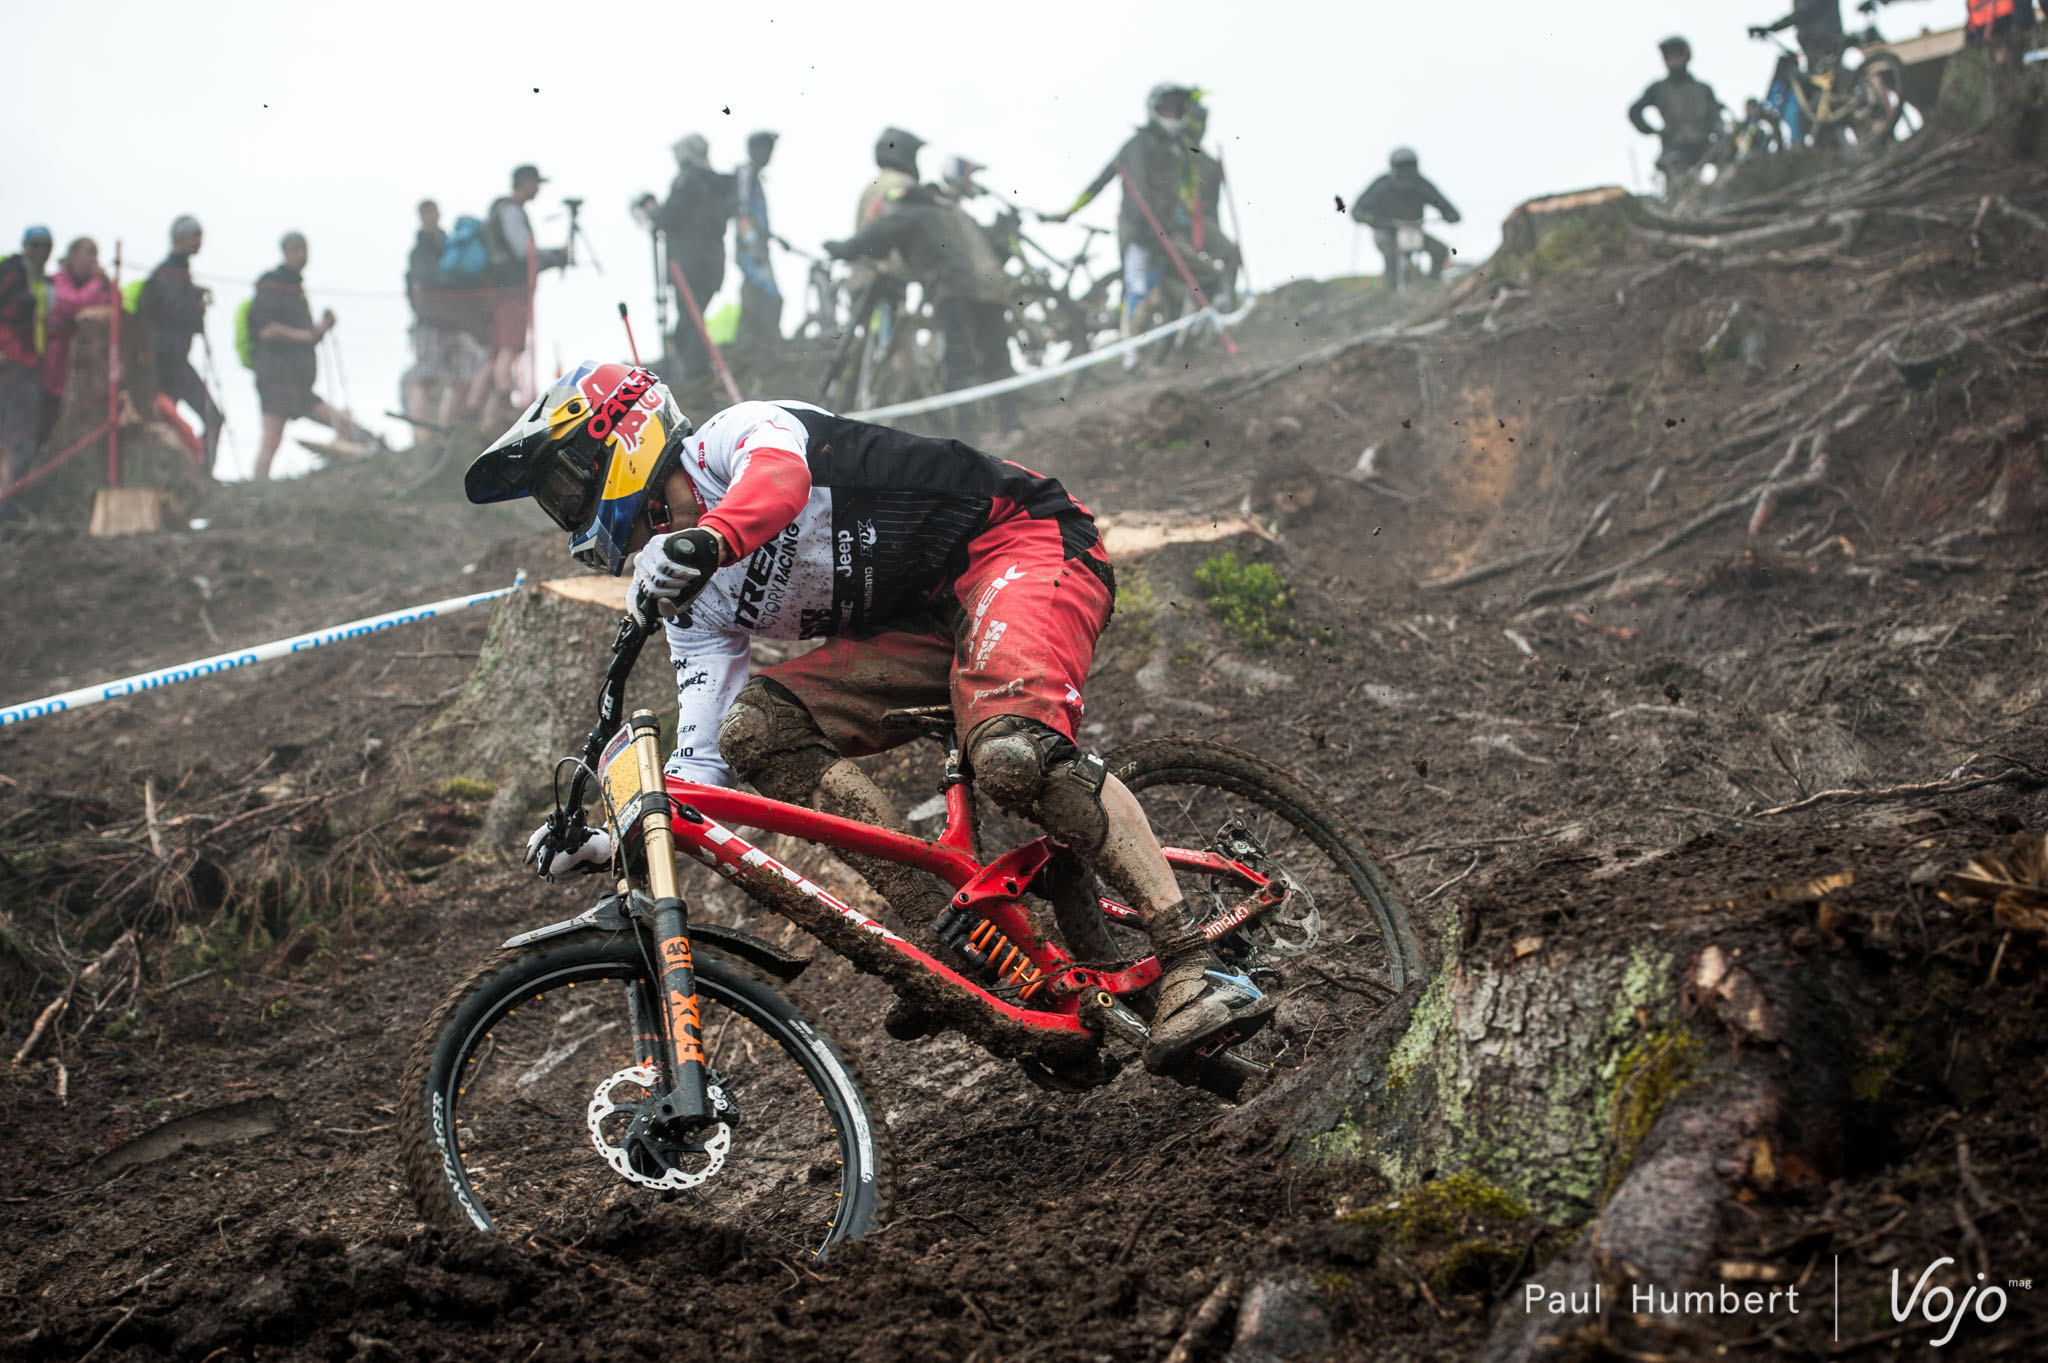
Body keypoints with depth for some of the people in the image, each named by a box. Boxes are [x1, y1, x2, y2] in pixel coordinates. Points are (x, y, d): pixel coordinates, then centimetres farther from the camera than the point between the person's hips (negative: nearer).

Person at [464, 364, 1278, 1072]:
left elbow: (780, 477, -35)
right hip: (923, 627, 8)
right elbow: (703, 768, 5)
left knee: (1012, 753, -36)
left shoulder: (741, 434, -8)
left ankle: (1195, 965, -32)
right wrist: (612, 840, -13)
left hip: (1021, 542, -8)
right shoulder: (697, 608, 11)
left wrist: (701, 541, -57)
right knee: (755, 727, -13)